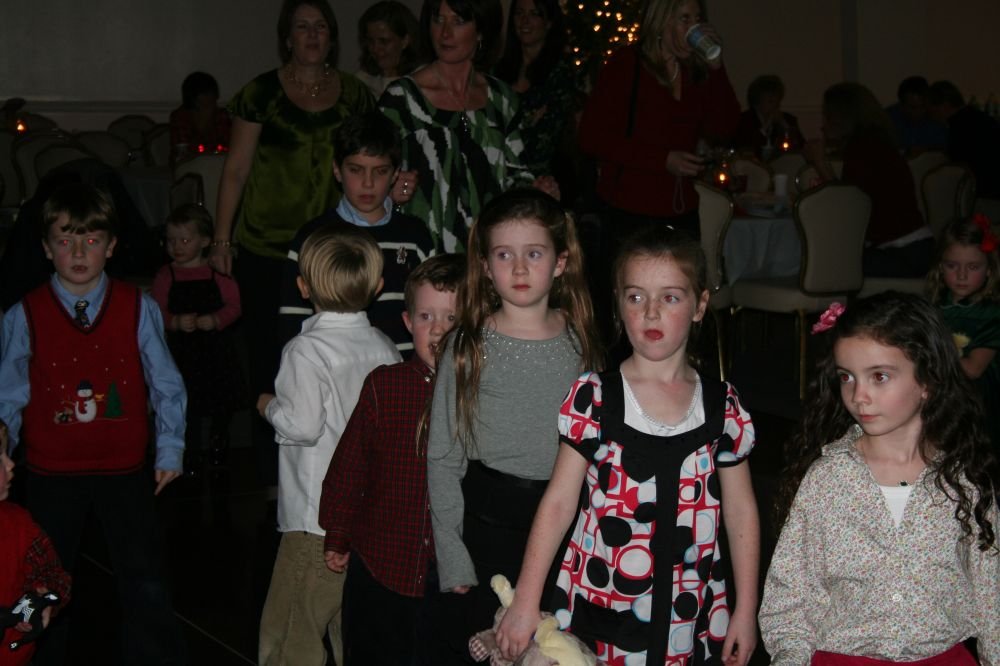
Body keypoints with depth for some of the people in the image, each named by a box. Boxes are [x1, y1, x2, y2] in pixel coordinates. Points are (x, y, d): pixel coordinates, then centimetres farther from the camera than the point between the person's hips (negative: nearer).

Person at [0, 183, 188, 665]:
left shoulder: (138, 308, -4)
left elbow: (165, 384, 1)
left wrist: (169, 448, -2)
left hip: (125, 468, 0)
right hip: (51, 472, 1)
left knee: (146, 586, 4)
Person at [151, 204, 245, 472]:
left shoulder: (218, 272, -1)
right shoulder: (166, 276, 0)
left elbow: (234, 306, -5)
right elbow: (158, 312, -5)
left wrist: (214, 320, -21)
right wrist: (176, 322, -23)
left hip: (217, 350, 1)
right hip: (182, 350, 0)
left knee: (223, 404, 11)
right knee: (187, 407, 2)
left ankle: (219, 441, 38)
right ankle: (190, 454, 19)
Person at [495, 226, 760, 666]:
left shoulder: (721, 405, 1)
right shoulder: (594, 397, -5)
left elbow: (741, 511, 7)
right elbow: (558, 503, -3)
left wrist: (745, 611, 6)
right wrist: (525, 603, -5)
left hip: (690, 614, 2)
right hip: (601, 610, -1)